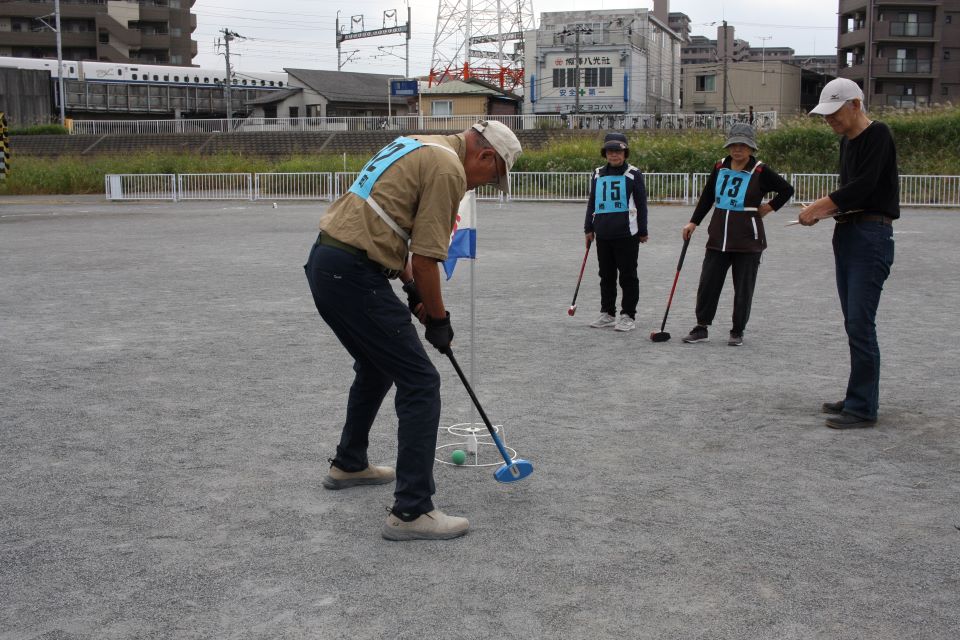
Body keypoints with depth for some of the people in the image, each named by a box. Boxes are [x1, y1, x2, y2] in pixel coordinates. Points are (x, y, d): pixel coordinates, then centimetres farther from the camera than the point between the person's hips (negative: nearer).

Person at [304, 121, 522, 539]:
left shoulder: (419, 147, 20)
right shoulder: (449, 167, -10)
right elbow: (426, 256, -13)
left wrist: (412, 288, 24)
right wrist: (438, 319, 0)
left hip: (324, 261, 10)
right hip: (354, 274, -10)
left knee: (377, 367, 28)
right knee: (420, 383, -6)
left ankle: (349, 465, 44)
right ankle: (411, 511, -6)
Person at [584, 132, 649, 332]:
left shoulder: (633, 174, -1)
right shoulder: (598, 174, 12)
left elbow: (641, 204, -1)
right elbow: (592, 203, 17)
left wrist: (642, 231, -3)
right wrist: (589, 229, 13)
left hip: (627, 234, -5)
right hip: (603, 234, 5)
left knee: (628, 276, 1)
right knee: (606, 276, 11)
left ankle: (628, 316, 6)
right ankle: (607, 313, 21)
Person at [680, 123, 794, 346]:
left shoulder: (760, 172, -7)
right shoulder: (719, 167, 5)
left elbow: (787, 190, 2)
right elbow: (707, 198, 13)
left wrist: (769, 207, -3)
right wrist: (693, 223, 8)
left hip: (748, 241, -4)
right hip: (718, 238, 4)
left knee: (743, 288, 5)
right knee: (707, 283, 4)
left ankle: (737, 332, 18)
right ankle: (701, 328, 15)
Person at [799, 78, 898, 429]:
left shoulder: (878, 135, -10)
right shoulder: (847, 141, 16)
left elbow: (864, 185, -19)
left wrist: (821, 206, -13)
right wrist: (825, 209, 2)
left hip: (872, 235, -9)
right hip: (846, 233, 9)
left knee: (860, 323, -10)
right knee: (854, 324, 12)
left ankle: (863, 407, -5)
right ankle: (859, 397, 20)